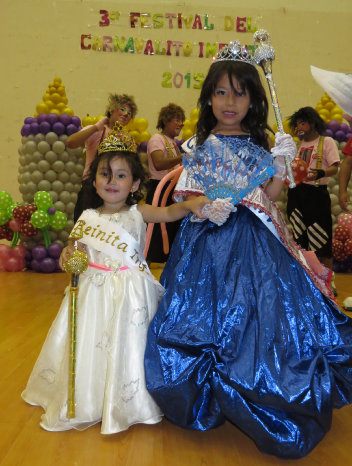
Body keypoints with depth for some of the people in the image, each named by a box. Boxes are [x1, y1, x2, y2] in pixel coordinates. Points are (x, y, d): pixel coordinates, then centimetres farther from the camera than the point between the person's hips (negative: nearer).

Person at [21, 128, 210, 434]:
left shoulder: (137, 213, -3)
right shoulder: (88, 218, 5)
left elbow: (168, 213, -18)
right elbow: (75, 251, 9)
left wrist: (190, 205, -37)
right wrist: (68, 257, -14)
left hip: (130, 292, -3)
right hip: (94, 291, 3)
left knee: (127, 344, 1)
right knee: (89, 343, 10)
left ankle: (125, 403, 22)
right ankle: (88, 402, 33)